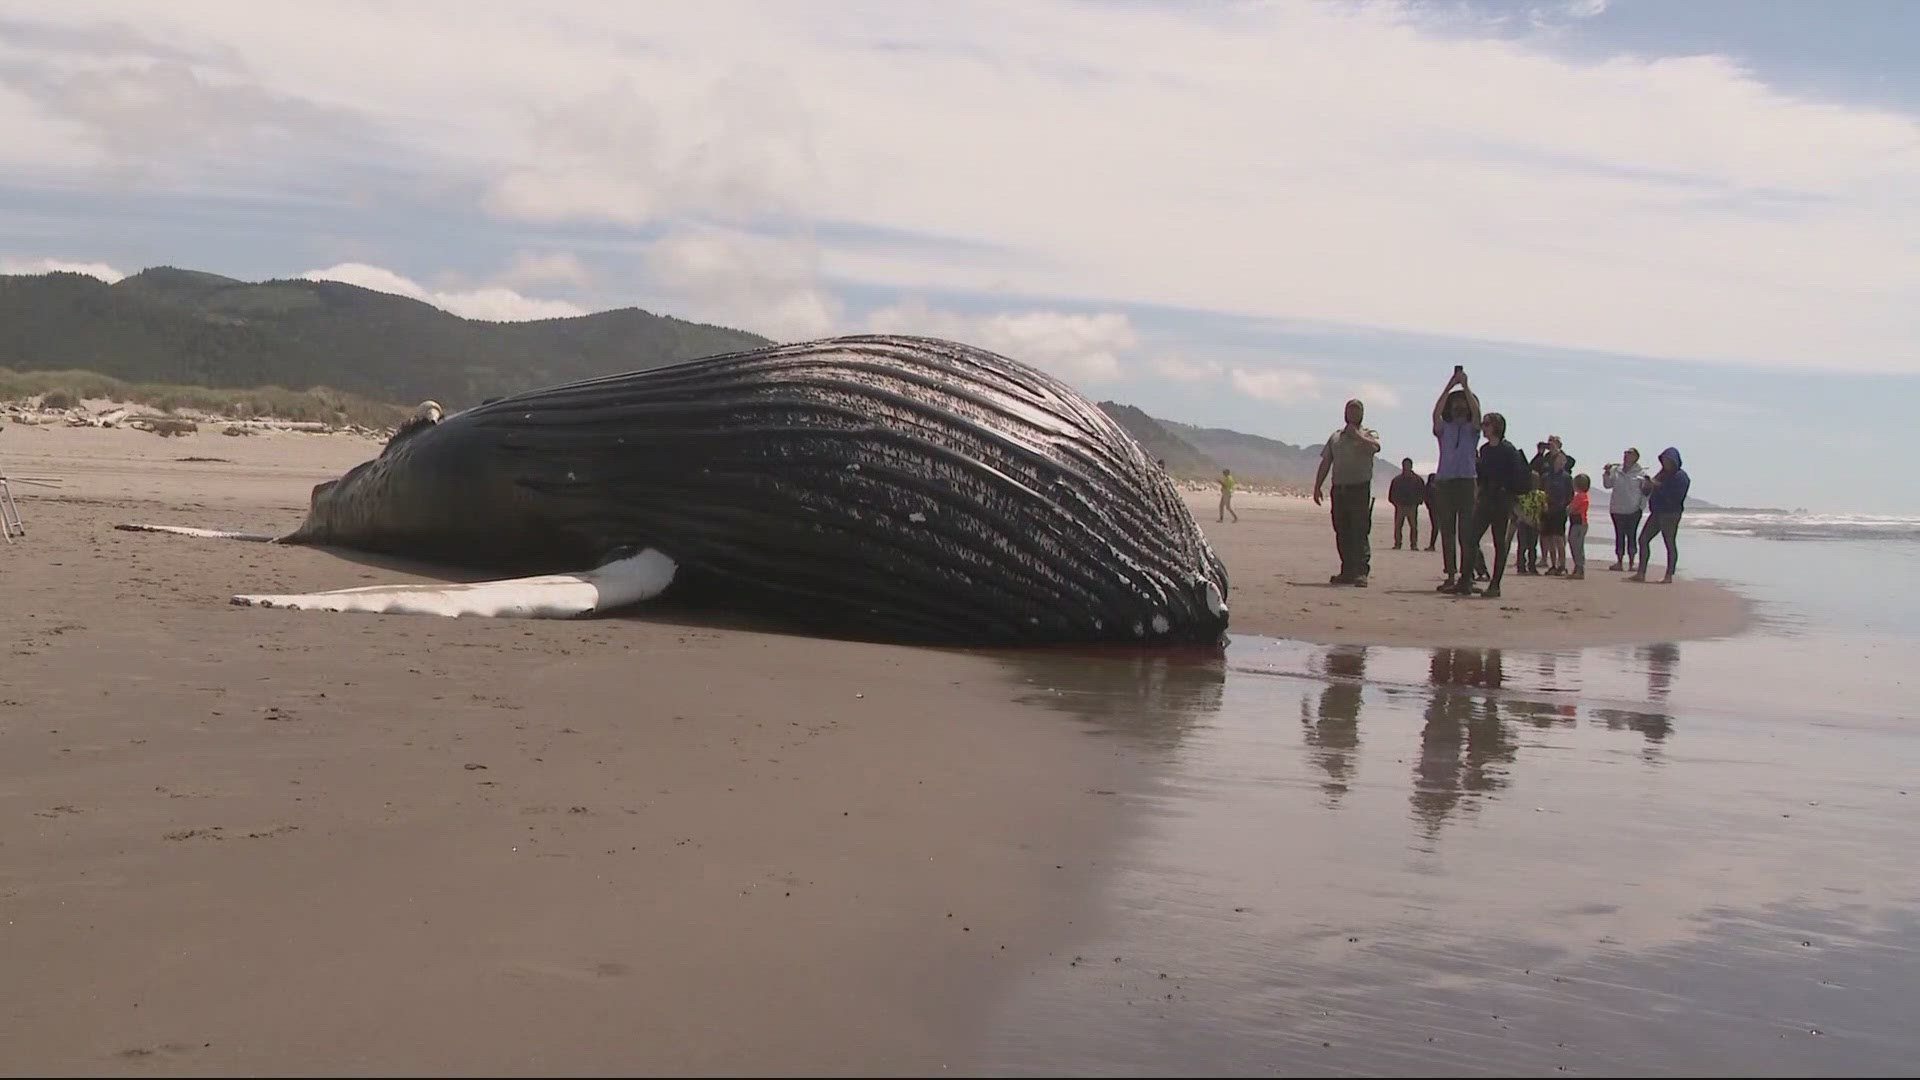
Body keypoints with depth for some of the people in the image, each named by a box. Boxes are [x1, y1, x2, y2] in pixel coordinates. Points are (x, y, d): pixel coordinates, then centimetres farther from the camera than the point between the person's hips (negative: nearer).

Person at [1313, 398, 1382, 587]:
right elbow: (1325, 463, 18)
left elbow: (1374, 447, -18)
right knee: (1342, 532, 5)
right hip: (1339, 489, 4)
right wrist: (1317, 486, 10)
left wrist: (1356, 435, -9)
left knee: (1359, 532, -11)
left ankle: (1361, 571, -13)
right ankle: (1347, 571, 10)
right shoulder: (1336, 437, 19)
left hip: (1360, 488, -4)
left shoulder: (1369, 434, 7)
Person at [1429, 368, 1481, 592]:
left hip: (1467, 482, -1)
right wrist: (1449, 386, -11)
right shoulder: (1444, 428, 13)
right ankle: (1450, 575, 3)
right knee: (1447, 531, 1)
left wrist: (1465, 386, -10)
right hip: (1445, 483, 1)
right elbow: (1436, 412, -6)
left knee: (1467, 531, -5)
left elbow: (1476, 411, -8)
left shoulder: (1472, 429, 12)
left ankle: (1466, 575, -4)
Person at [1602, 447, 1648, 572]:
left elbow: (1646, 491, 1)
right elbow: (1607, 485, 7)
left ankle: (1632, 563, 4)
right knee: (1619, 535, 6)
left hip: (1633, 510, -3)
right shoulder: (1616, 470, 7)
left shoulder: (1641, 473, 0)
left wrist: (1642, 506, -7)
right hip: (1617, 509, 3)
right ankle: (1619, 562, 9)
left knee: (1631, 535, -2)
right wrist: (1607, 473, -7)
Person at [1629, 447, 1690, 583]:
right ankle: (1641, 573, 7)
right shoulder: (1663, 473, 16)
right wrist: (1646, 484, -2)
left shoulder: (1680, 477, -9)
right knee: (1643, 539, 5)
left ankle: (1669, 576, 0)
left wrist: (1658, 485, -20)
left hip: (1670, 514, -9)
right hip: (1656, 513, 9)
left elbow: (1674, 496, -20)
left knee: (1670, 544, -5)